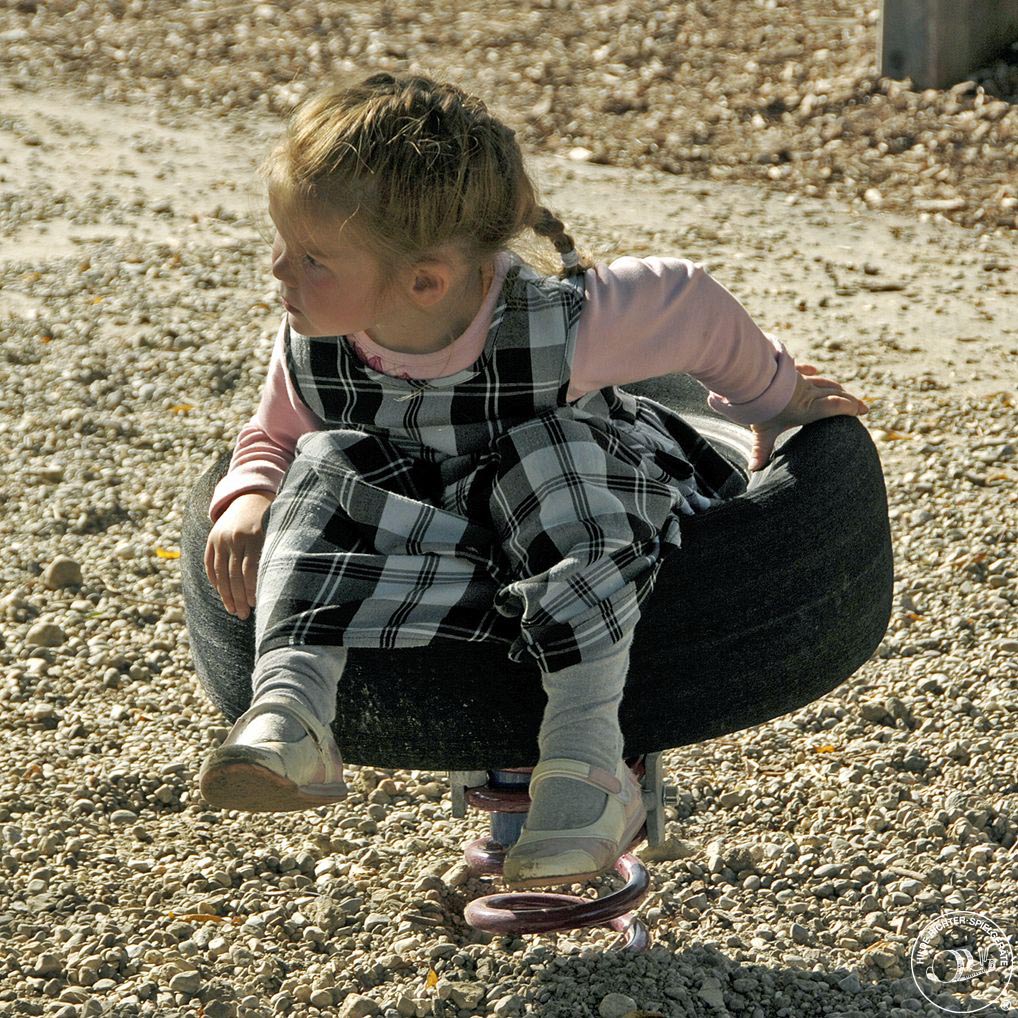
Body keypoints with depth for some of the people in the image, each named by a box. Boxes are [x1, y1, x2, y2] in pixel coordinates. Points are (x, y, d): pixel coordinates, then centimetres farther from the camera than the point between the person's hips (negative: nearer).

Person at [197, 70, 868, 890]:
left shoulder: (555, 325, -29)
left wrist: (774, 403, 8)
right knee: (327, 467, -23)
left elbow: (695, 302, -10)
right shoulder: (313, 351, -17)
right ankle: (291, 707, -36)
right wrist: (248, 502, -21)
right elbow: (273, 440, 4)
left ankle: (586, 754, -40)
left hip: (588, 528, -3)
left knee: (545, 454, -36)